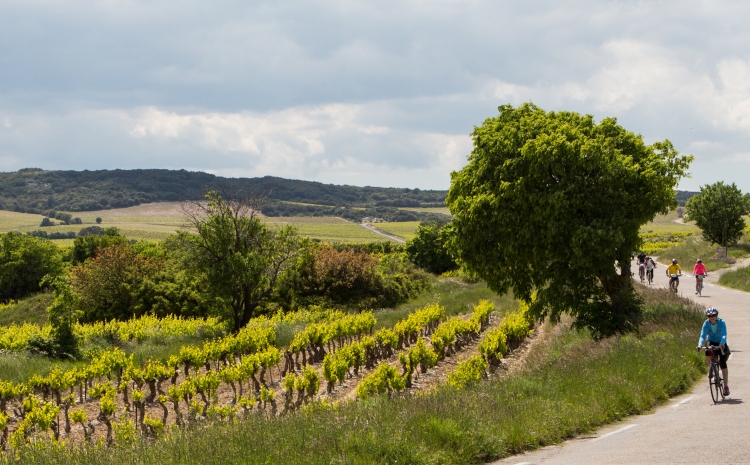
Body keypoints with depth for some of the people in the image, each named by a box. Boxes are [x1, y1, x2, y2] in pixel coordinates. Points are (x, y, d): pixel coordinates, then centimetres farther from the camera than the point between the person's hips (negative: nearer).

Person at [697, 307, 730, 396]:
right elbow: (702, 335, -29)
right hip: (711, 342, 2)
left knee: (723, 364, -14)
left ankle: (726, 386, -9)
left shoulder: (721, 322, -23)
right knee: (707, 355, -31)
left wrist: (722, 343, -55)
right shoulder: (706, 323, -19)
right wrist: (700, 345, -48)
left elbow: (724, 335, -35)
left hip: (721, 344, -2)